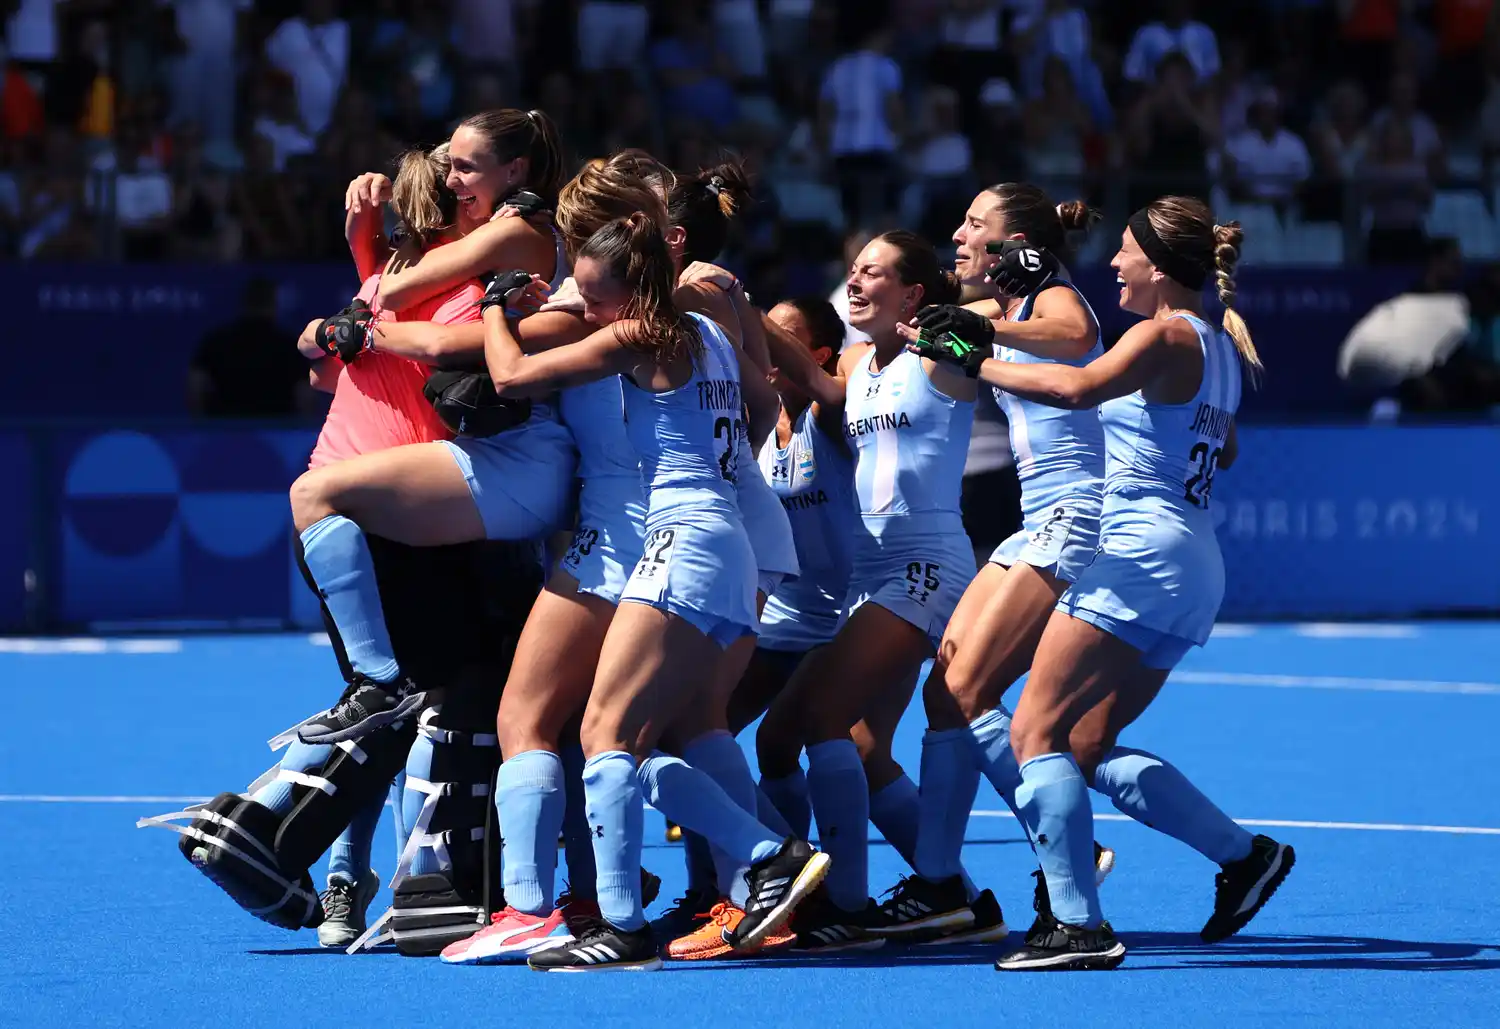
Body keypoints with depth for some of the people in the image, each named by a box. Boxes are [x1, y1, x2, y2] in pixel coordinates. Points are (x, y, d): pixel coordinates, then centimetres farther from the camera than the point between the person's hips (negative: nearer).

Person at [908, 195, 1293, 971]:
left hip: (1141, 555, -9)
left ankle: (1079, 925, -15)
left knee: (1035, 734, -8)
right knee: (1087, 749, 15)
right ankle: (1242, 855, 13)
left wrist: (973, 361, -24)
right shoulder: (1218, 347, 16)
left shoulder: (1166, 335, -11)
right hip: (1194, 574, 9)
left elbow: (1078, 387, -30)